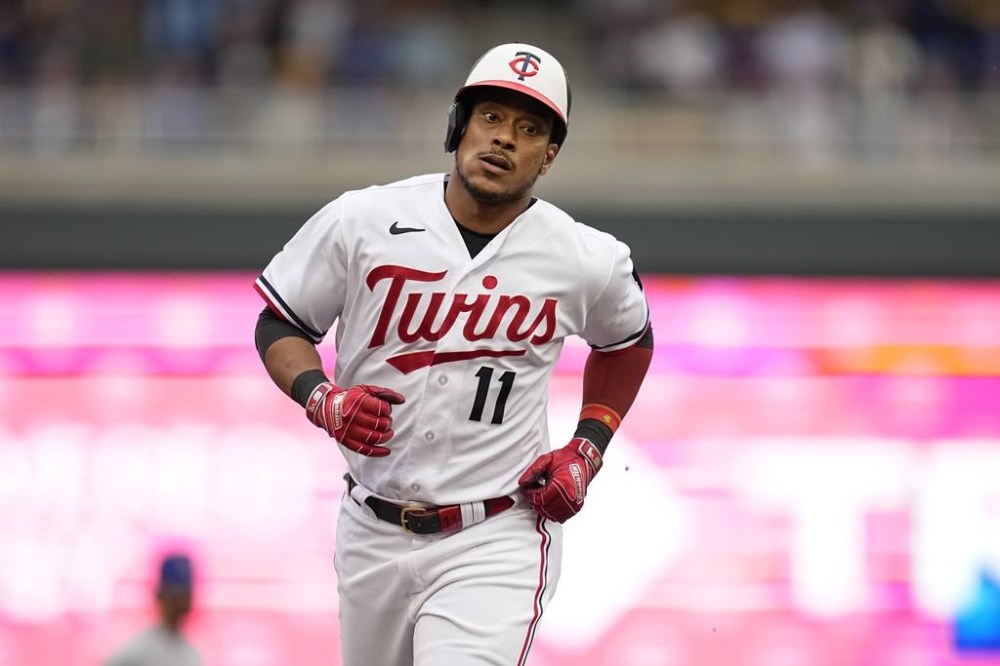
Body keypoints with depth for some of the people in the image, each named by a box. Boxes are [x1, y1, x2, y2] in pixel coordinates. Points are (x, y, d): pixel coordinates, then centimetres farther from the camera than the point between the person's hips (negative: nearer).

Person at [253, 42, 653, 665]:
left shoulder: (585, 259, -5)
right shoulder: (362, 221, -6)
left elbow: (627, 342, 16)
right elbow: (279, 325, 4)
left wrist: (588, 450, 4)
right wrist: (322, 399, -15)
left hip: (497, 542, -3)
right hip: (373, 536, 3)